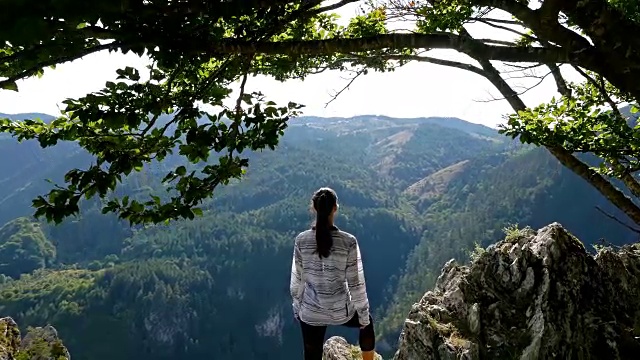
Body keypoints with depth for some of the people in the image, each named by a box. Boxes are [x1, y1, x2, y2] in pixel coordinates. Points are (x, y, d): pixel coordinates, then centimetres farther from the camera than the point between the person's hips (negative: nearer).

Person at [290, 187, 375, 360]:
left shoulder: (301, 240, -12)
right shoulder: (348, 241, -18)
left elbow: (297, 279, -3)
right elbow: (356, 283, -12)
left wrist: (297, 307, 13)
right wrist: (363, 314, 2)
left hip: (310, 313, 2)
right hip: (341, 311, -1)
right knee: (367, 323, 33)